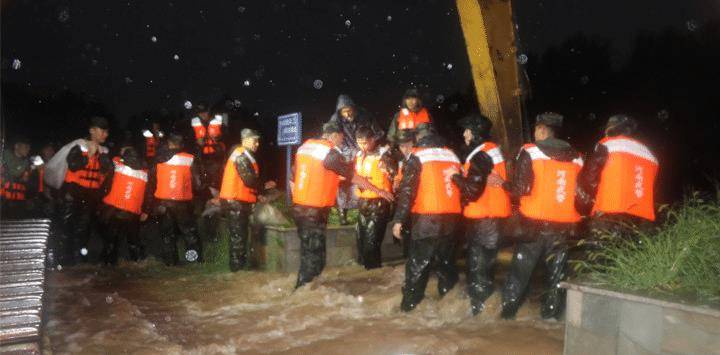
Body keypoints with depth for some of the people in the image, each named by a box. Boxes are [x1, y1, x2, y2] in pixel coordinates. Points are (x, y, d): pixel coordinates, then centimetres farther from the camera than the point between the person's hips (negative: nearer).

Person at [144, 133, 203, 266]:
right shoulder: (189, 159, -6)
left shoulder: (158, 160, -1)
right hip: (183, 203, -1)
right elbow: (196, 183, -4)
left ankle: (170, 260, 18)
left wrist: (148, 206, 5)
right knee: (189, 231, 13)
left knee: (167, 233, 14)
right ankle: (194, 257, 11)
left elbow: (150, 183, 0)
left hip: (162, 203, 1)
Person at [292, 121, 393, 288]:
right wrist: (379, 191, -1)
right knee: (314, 256, 1)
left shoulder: (305, 146, 10)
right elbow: (353, 177, -9)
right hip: (314, 210, -8)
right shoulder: (330, 152, -12)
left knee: (308, 251, 20)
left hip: (299, 206, 8)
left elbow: (294, 177, 14)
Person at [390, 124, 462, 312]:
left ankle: (409, 305, 5)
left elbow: (407, 190, -11)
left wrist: (398, 219, -9)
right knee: (446, 261, 17)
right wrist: (458, 212, 22)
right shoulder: (452, 155, 13)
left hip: (426, 218, -5)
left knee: (418, 264, 3)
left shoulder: (418, 156, -3)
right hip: (452, 217, 5)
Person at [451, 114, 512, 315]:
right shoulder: (493, 150, 12)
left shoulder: (480, 156, -18)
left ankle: (479, 305, 9)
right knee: (485, 260, 17)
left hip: (481, 217, -9)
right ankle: (484, 300, 28)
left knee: (478, 263, 0)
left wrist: (455, 177, -8)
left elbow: (472, 190, -22)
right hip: (493, 214, 9)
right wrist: (464, 174, 10)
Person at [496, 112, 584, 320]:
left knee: (521, 267, 9)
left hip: (535, 222, -3)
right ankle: (551, 312, 18)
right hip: (564, 224, 3)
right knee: (556, 270, 13)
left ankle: (509, 309, 14)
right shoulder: (575, 157, 7)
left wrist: (502, 183, 3)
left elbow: (521, 189, -13)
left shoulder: (530, 152, -7)